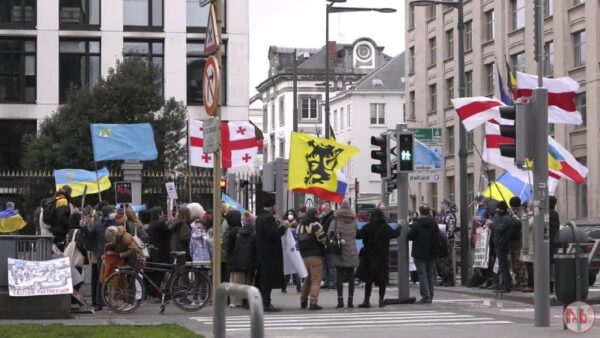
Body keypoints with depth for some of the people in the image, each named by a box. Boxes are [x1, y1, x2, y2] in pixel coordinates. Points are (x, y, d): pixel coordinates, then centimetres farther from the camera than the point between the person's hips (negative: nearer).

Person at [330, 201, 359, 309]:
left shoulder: (335, 222, -3)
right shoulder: (353, 222, 2)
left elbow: (330, 235, -8)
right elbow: (356, 235, 4)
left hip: (339, 254, -1)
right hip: (351, 253, 2)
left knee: (339, 277, 1)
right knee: (351, 277, 7)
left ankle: (340, 300, -5)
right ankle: (350, 301, 7)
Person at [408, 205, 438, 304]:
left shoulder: (416, 223, -13)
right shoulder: (434, 223, 0)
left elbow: (410, 236, -11)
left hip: (419, 253, -4)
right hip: (431, 253, 4)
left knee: (422, 274, -3)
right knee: (430, 274, 11)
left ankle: (425, 296, -9)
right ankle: (430, 296, 13)